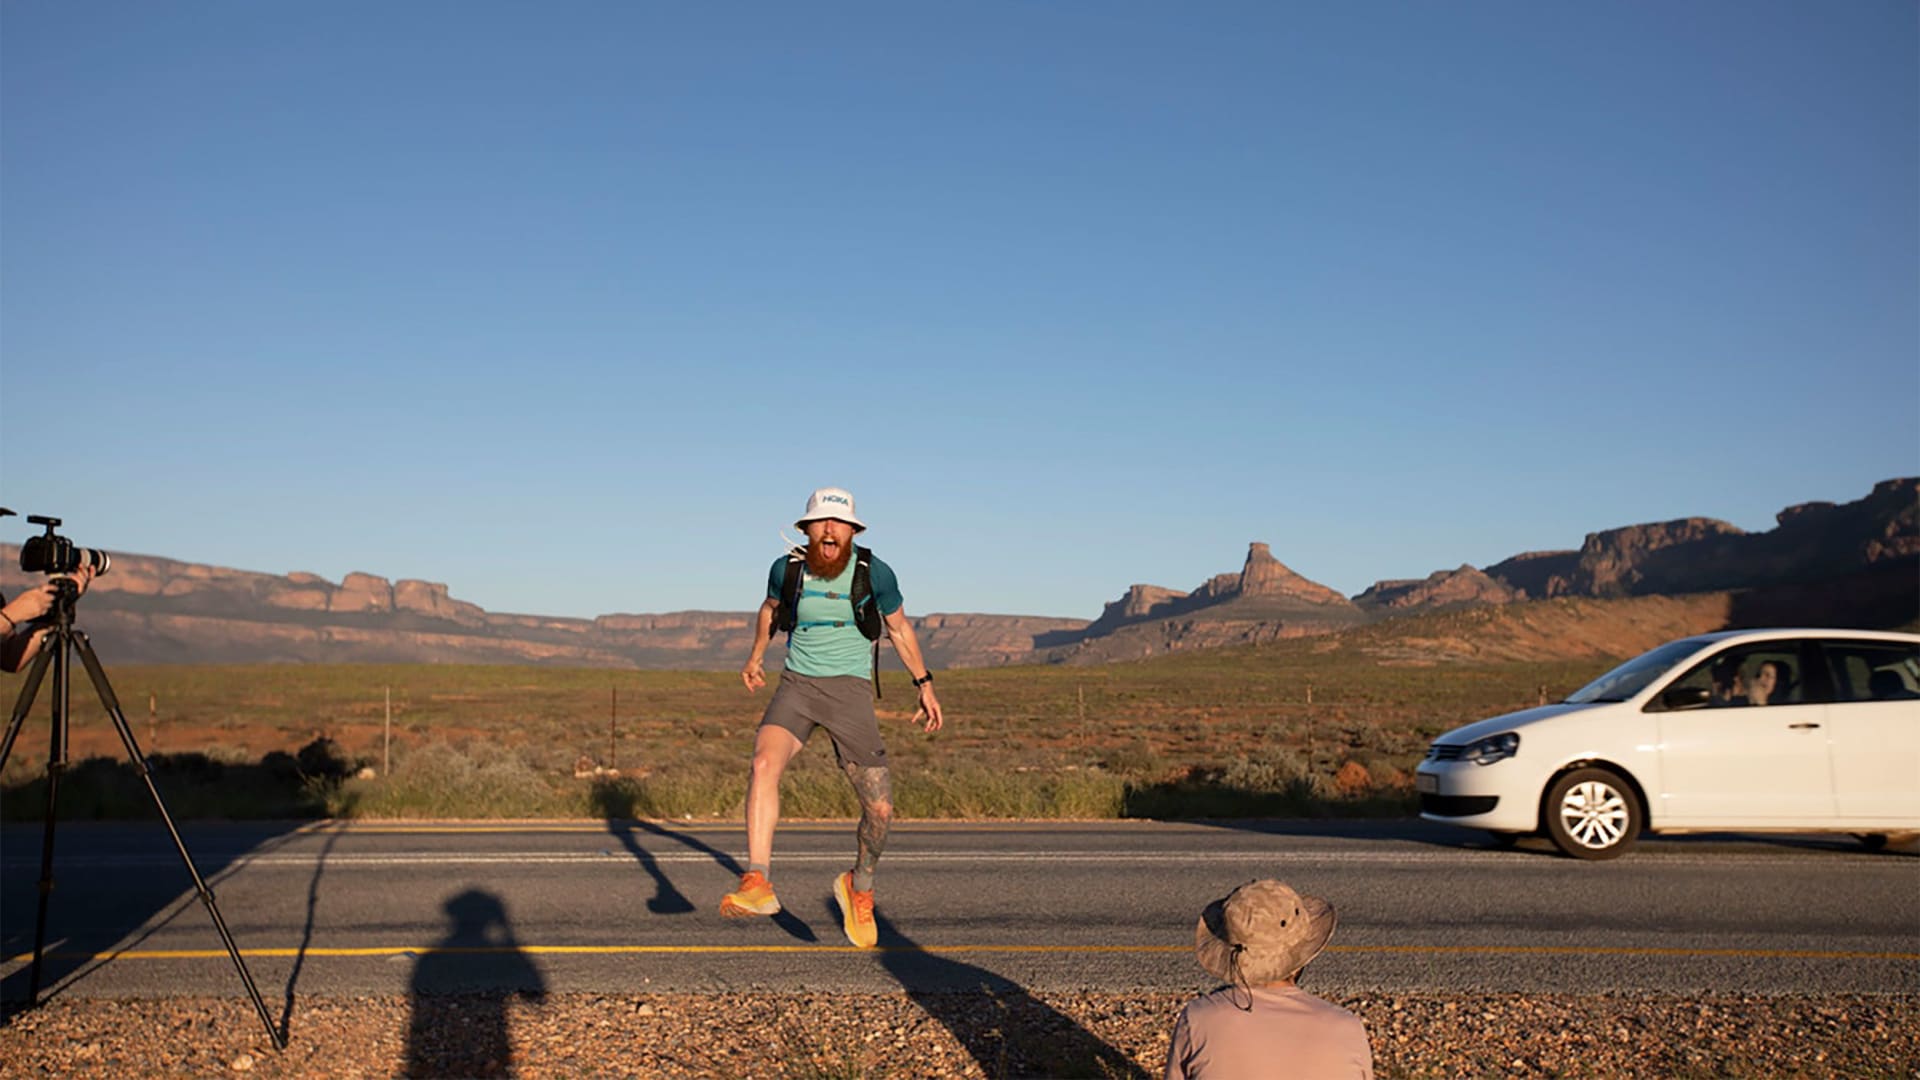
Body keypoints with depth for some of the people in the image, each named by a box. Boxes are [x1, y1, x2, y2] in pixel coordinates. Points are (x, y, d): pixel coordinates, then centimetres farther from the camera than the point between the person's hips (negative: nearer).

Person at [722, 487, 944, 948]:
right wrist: (755, 657, 32)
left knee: (880, 808, -3)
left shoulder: (875, 573, -6)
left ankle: (859, 887, 25)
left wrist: (924, 684, 11)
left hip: (850, 690, 0)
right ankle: (758, 884, -34)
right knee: (764, 764, -29)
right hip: (796, 685, 1)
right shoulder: (787, 568, -2)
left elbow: (899, 627, 10)